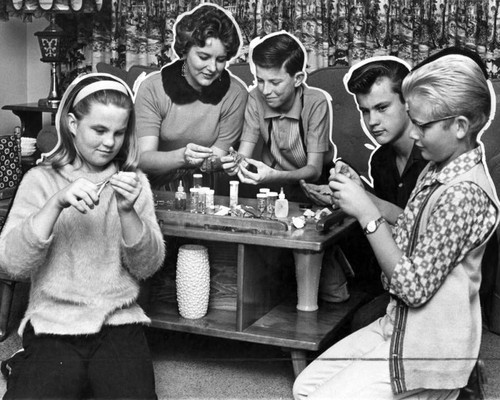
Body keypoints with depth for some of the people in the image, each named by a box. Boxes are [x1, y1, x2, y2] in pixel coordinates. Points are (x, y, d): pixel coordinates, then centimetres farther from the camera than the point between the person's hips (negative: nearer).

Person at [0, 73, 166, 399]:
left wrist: (127, 211, -16)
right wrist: (57, 203, -20)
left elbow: (148, 267, 0)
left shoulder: (134, 182, 9)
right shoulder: (41, 180, 4)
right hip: (52, 326, -1)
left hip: (119, 324, 1)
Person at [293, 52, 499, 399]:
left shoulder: (463, 193, -25)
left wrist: (368, 214, -23)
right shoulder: (438, 170, 4)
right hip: (398, 327, 9)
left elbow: (415, 287, -24)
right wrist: (360, 198, -4)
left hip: (429, 352, -9)